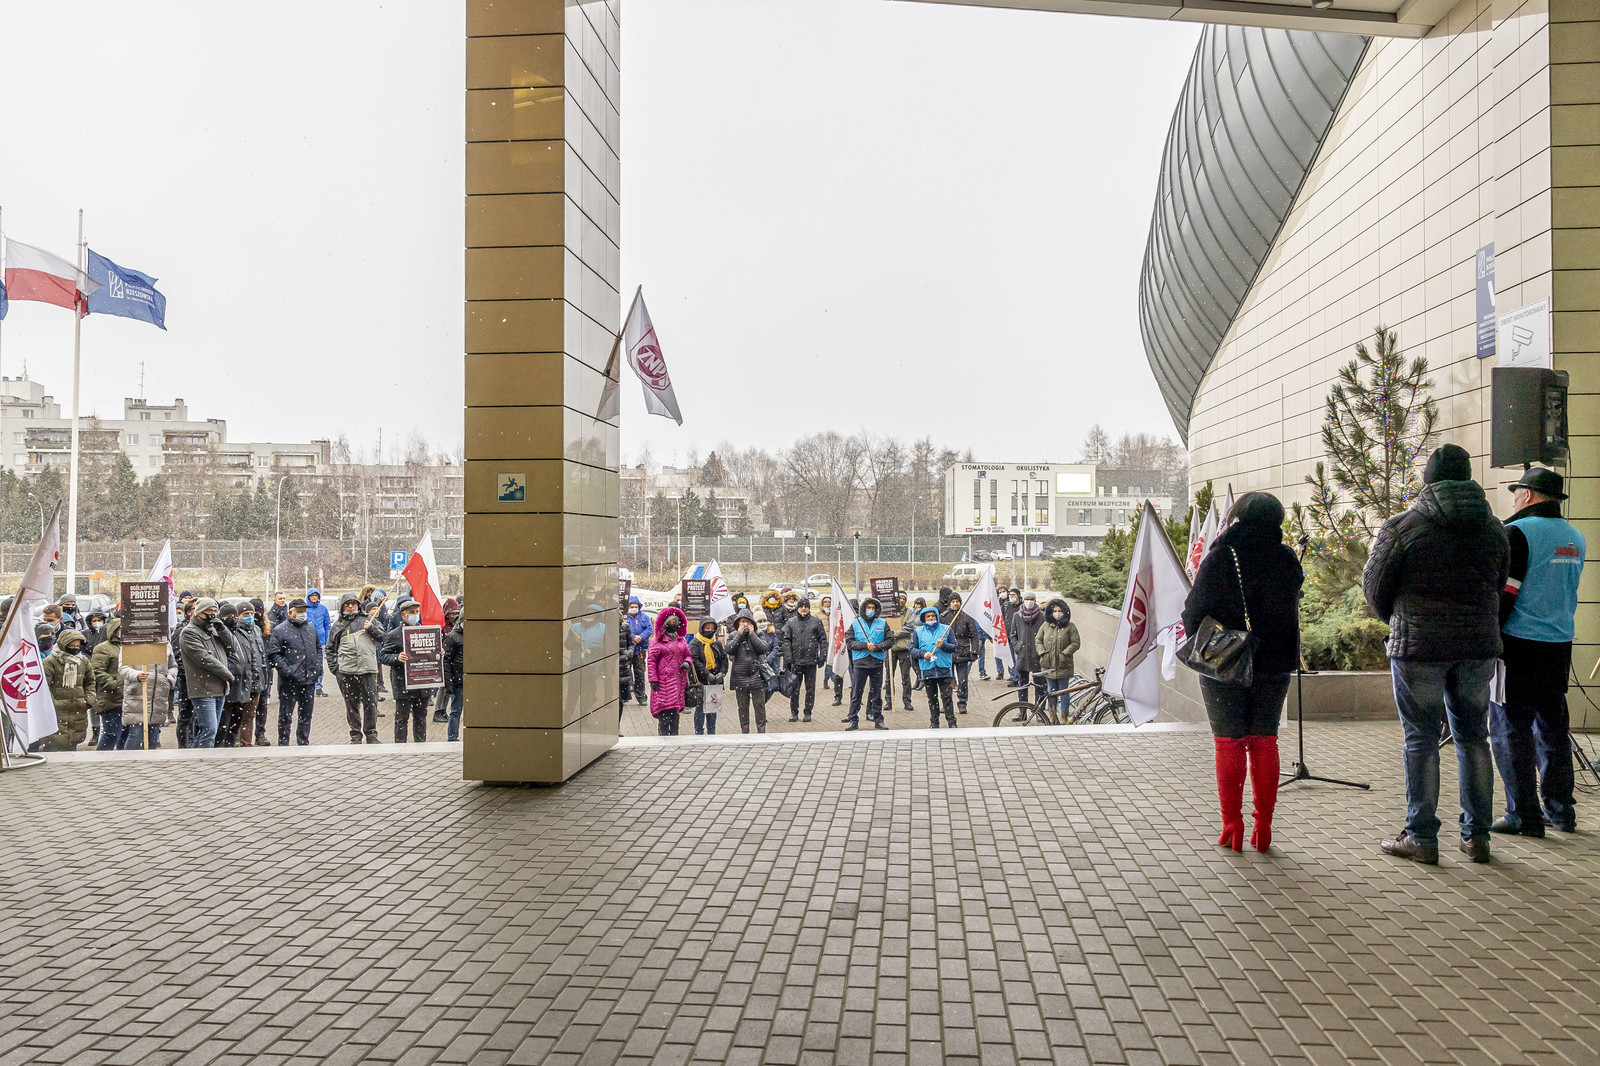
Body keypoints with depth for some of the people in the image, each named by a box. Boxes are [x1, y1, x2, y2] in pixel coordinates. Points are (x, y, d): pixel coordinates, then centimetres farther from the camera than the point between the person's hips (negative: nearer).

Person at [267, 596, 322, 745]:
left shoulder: (311, 629, 13)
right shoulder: (280, 631, -6)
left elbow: (318, 648, 23)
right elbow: (273, 655, -10)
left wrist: (318, 667, 9)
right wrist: (288, 671, -17)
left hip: (309, 679, 5)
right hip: (289, 682, -5)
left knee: (306, 715, 13)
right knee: (285, 716, 2)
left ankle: (303, 743, 24)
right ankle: (283, 745, 10)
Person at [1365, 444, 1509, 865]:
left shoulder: (1403, 526, -9)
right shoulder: (1492, 528, 7)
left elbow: (1374, 586, -2)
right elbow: (1498, 587, 14)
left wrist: (1395, 620, 18)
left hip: (1418, 647, -4)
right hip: (1478, 645, 5)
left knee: (1421, 740, 1)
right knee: (1473, 737, 13)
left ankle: (1420, 838, 6)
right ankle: (1477, 836, 18)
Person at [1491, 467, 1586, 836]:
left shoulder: (1518, 532, -12)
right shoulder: (1575, 538, 12)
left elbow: (1502, 594, -16)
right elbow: (1569, 595, 20)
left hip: (1519, 644, -7)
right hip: (1560, 645, 8)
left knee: (1510, 730, -1)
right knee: (1553, 726, 15)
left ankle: (1523, 816, 1)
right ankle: (1561, 810, 21)